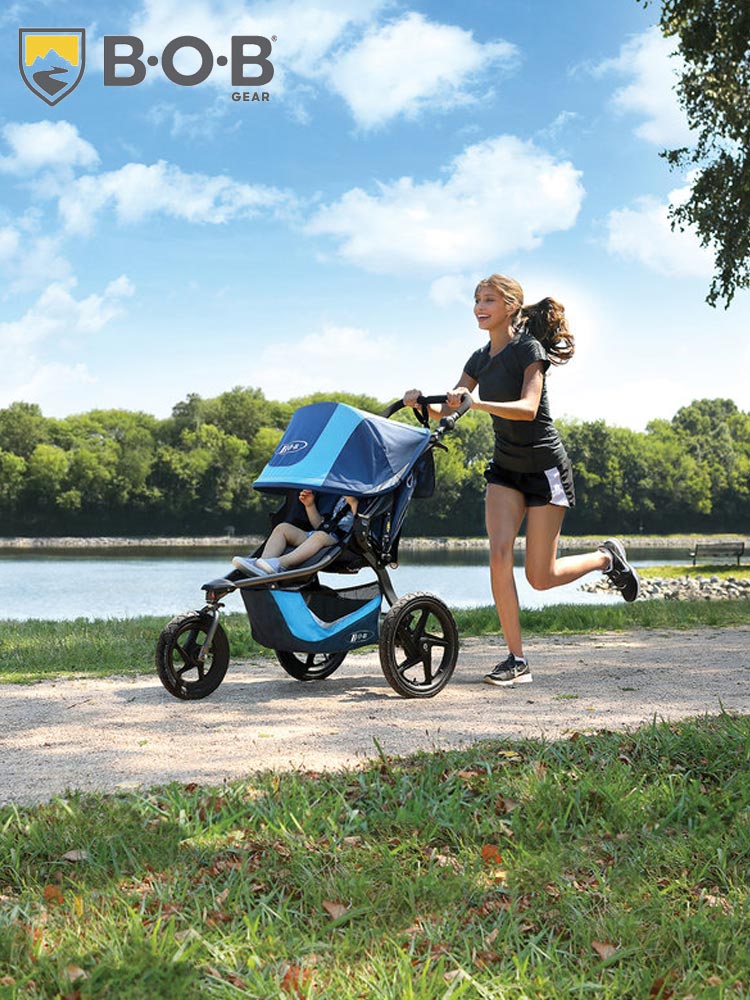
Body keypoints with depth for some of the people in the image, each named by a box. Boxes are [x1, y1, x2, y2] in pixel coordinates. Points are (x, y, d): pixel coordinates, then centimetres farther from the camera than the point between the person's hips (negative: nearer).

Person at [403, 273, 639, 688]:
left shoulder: (528, 349, -15)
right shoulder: (480, 358, 6)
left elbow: (528, 408, -29)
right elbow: (446, 409, 5)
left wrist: (477, 403, -42)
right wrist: (419, 403, -16)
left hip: (544, 467, -6)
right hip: (504, 467, 6)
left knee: (540, 577, -3)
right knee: (499, 555, -13)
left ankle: (607, 557, 26)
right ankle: (516, 660, -8)